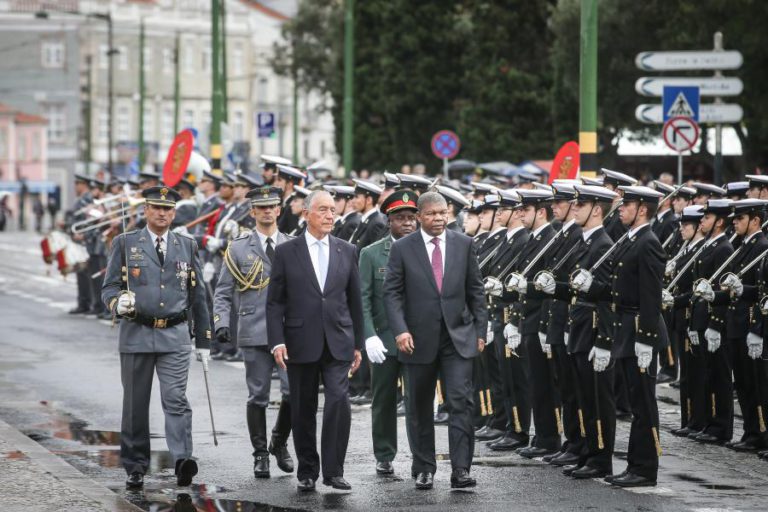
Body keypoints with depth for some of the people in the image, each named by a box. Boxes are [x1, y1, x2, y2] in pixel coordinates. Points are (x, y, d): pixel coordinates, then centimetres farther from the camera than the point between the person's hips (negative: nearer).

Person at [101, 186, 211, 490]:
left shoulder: (187, 246, 12)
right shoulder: (125, 244, 6)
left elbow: (197, 295, 14)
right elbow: (109, 287, 3)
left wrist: (203, 339, 13)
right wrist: (118, 303, -21)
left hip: (175, 336, 0)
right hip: (136, 335, 0)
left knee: (176, 399, -13)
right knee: (135, 405, 6)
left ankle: (182, 460, -23)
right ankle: (135, 467, 14)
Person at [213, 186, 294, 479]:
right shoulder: (238, 249, 6)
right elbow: (223, 293, 6)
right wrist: (221, 323, -8)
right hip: (254, 332, -1)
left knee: (294, 391, -8)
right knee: (258, 396, 3)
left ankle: (279, 442, 15)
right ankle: (260, 454, 14)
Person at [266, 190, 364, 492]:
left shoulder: (347, 252, 9)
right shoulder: (286, 252, 2)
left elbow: (354, 301, 12)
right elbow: (275, 302, 1)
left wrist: (358, 344, 10)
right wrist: (277, 341, -9)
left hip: (338, 342, 1)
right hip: (301, 343, -1)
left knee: (339, 401, -14)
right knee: (303, 410, 6)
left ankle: (333, 470, -9)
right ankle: (307, 471, 17)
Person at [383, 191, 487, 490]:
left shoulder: (463, 244, 6)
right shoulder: (402, 249, 0)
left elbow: (475, 290, 9)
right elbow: (392, 293, -2)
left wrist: (480, 330, 5)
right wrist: (400, 330, -14)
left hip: (458, 337, 0)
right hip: (419, 339, 0)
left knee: (461, 401, -10)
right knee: (420, 408, 8)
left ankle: (461, 470, -10)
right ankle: (423, 469, 21)